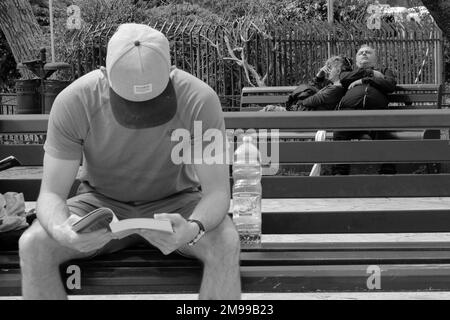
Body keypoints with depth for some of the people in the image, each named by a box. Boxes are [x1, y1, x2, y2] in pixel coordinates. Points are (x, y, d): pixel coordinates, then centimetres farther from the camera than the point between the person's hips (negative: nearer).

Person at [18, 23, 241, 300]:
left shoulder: (200, 100, -26)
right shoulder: (72, 103, -24)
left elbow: (217, 190, -22)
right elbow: (52, 193, -18)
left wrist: (194, 228, -45)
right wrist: (61, 232, -42)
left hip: (175, 203, 0)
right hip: (101, 202, 1)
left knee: (226, 243, -31)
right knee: (32, 245, -26)